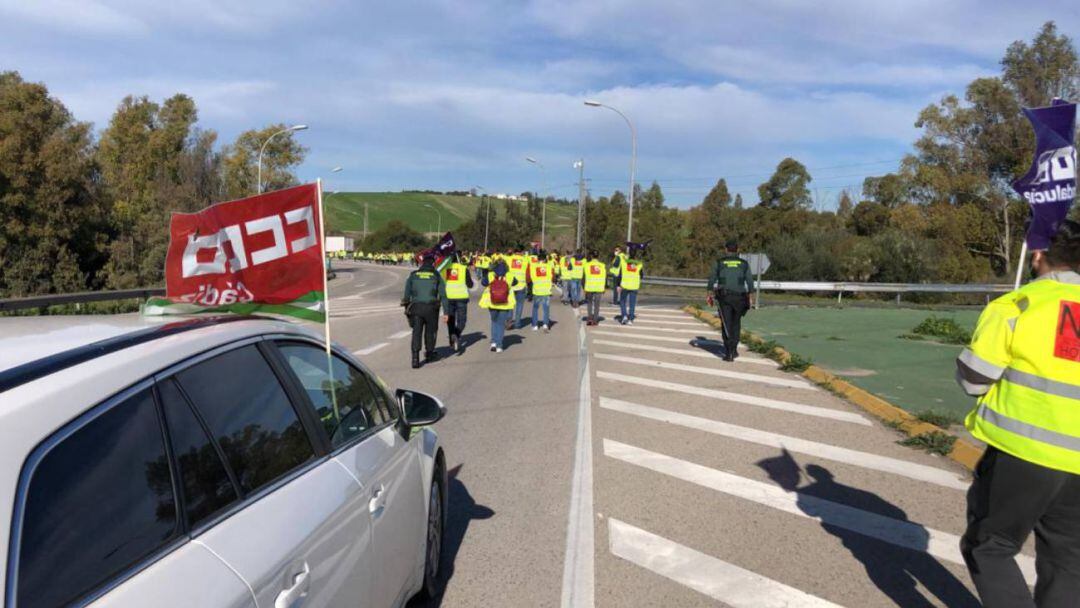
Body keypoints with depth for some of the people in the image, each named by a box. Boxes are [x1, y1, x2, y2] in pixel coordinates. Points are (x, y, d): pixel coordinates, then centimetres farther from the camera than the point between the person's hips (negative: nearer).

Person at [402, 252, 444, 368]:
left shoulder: (413, 275, 10)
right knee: (430, 331, 17)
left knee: (416, 332, 1)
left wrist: (407, 307, 18)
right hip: (431, 308, -1)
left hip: (416, 307, 1)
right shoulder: (436, 276, 6)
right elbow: (442, 295, 2)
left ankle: (415, 358, -12)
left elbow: (407, 293, 7)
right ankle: (429, 354, 32)